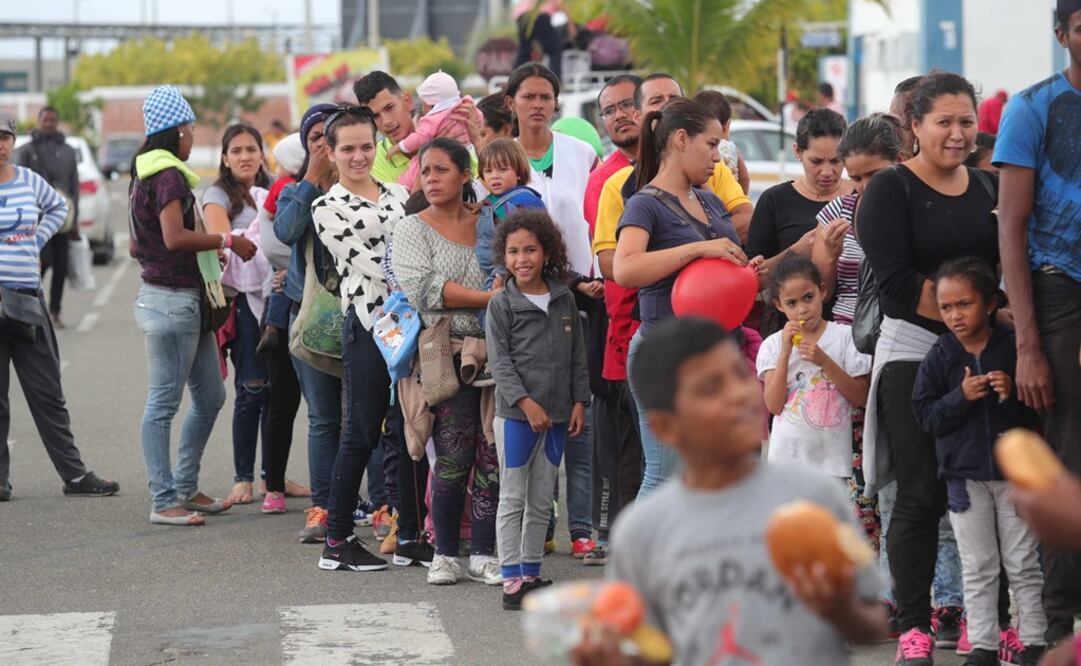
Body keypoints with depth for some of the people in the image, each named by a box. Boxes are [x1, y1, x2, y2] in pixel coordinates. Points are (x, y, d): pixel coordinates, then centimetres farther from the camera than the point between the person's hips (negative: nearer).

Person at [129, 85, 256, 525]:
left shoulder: (146, 172, 17)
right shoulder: (168, 175, -14)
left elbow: (137, 244, 22)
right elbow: (175, 236, -26)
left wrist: (208, 253, 24)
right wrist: (226, 241, -16)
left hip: (186, 300, 10)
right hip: (172, 300, -10)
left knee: (210, 397, 15)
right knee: (164, 404, -5)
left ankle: (185, 489, 21)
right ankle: (165, 501, -2)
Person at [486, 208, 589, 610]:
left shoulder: (565, 300, 8)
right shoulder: (502, 304, -4)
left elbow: (577, 356, 13)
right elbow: (500, 361, -9)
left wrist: (579, 402, 6)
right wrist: (526, 402, -17)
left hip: (557, 414, 4)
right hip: (515, 413, -4)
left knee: (542, 500, 11)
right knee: (513, 498, -2)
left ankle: (531, 573, 19)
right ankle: (511, 580, 0)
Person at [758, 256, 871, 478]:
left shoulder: (844, 337, 1)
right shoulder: (773, 345, 3)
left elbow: (861, 397, -3)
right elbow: (774, 405, -6)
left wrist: (825, 362, -15)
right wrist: (785, 352, -13)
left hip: (832, 456, 0)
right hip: (788, 456, 0)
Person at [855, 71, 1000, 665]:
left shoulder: (988, 189, 14)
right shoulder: (891, 190, -4)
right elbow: (898, 284, -13)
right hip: (913, 354, -5)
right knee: (922, 495, -5)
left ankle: (969, 616, 13)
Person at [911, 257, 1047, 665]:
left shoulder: (1014, 346, -7)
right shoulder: (939, 357, -1)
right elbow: (926, 416, -4)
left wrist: (1014, 393, -21)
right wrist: (961, 397, -19)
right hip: (965, 474, 2)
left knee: (1023, 564, 5)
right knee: (977, 569, 7)